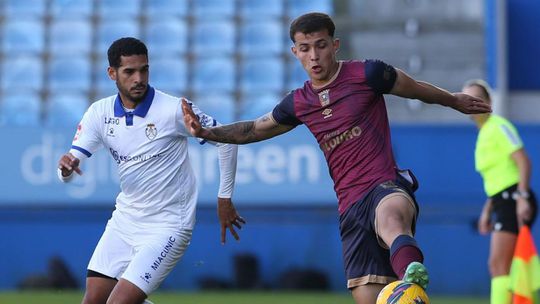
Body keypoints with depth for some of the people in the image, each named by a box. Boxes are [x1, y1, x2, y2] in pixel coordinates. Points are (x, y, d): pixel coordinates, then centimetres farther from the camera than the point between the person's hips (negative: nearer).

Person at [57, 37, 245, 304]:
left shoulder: (174, 110, -17)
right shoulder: (99, 113, -3)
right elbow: (67, 174, -4)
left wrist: (224, 199, -3)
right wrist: (66, 166, -28)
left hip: (167, 225, -6)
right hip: (124, 219, 6)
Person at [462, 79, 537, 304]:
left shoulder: (499, 126, -8)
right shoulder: (483, 133, 19)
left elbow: (523, 162, -17)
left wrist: (522, 197, -26)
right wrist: (487, 210, 22)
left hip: (513, 199, -10)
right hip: (502, 201, 10)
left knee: (499, 264, -15)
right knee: (498, 266, 9)